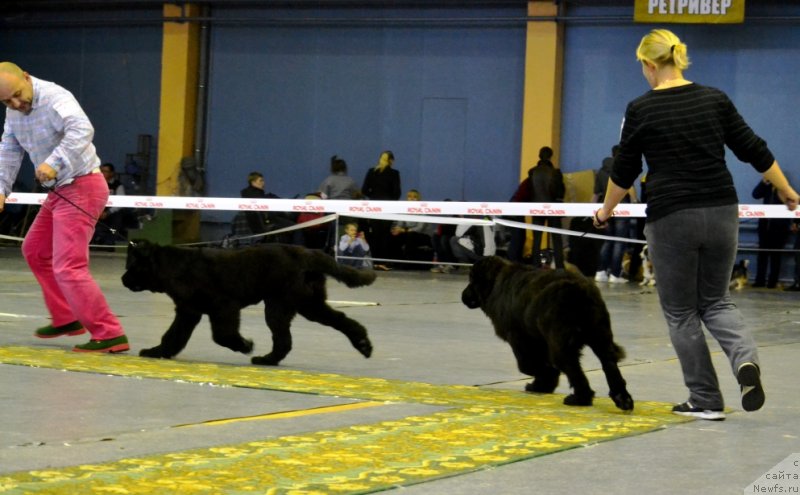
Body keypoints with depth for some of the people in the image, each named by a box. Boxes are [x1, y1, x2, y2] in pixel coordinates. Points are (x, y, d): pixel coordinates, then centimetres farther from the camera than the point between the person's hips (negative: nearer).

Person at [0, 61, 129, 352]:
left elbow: (82, 130, -39)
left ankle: (110, 335, -11)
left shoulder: (55, 98, -21)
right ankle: (66, 319, 33)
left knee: (68, 267, -14)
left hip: (81, 188, -10)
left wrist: (54, 162, -49)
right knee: (35, 251, 23)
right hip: (59, 191, 10)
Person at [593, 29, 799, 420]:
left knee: (680, 311, 11)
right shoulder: (714, 99, 3)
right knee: (715, 301, 18)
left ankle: (706, 400, 12)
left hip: (671, 219, -4)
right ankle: (745, 358, -11)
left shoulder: (641, 109, -6)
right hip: (721, 213, 4)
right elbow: (754, 152, 5)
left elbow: (624, 171, 2)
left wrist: (605, 211, 20)